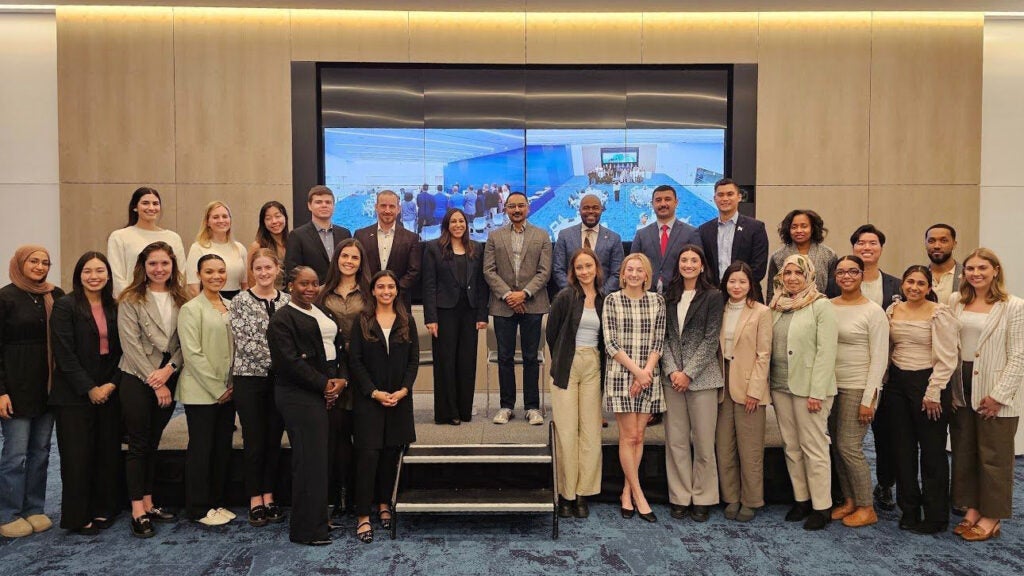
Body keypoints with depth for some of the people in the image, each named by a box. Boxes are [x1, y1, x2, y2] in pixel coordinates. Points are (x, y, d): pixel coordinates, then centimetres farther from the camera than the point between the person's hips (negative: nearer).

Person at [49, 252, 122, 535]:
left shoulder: (115, 308, 8)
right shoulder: (65, 306, -6)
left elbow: (121, 352, 7)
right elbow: (65, 354, -11)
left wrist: (111, 384, -6)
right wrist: (89, 389, -13)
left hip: (109, 393, 4)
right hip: (74, 395, -4)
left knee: (108, 453, 8)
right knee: (77, 456, 1)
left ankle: (103, 510, 22)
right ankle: (77, 517, 14)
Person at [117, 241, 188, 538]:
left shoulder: (180, 300, 7)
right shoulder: (131, 300, -5)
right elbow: (131, 344, -10)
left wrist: (169, 369, -13)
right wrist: (155, 383, -12)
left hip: (168, 379, 4)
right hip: (137, 379, -4)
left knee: (153, 443, 12)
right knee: (138, 444, 0)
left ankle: (149, 504, 20)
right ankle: (138, 512, 6)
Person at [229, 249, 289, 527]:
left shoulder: (286, 301, 6)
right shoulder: (240, 302, -4)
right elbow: (244, 343, -12)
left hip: (279, 380, 3)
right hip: (250, 379, -3)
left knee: (274, 440, 9)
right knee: (254, 441, 3)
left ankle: (269, 498, 21)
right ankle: (255, 501, 15)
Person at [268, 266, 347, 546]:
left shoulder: (324, 313, 19)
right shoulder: (282, 319, -6)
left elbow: (340, 347, 17)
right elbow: (289, 362, -15)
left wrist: (341, 379, 0)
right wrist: (324, 384, -13)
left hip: (329, 393, 8)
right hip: (300, 397, -7)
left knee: (322, 457, 10)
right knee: (310, 459, -5)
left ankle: (318, 519, 23)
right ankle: (306, 529, 7)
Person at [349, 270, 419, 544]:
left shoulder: (407, 322, 6)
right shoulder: (362, 322, 0)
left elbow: (414, 360, 4)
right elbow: (356, 361, -4)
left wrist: (403, 390, -9)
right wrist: (374, 392, -12)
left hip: (399, 399, 3)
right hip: (368, 398, -2)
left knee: (391, 454, 9)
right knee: (368, 455, -5)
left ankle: (384, 505, 24)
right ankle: (363, 516, 1)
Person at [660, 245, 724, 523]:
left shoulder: (713, 296, 0)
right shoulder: (669, 297, 11)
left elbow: (711, 340, -6)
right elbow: (664, 337, 7)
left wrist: (688, 373, -11)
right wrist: (671, 370, -6)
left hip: (701, 376, -3)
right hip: (672, 377, 3)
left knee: (704, 442, 2)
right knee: (675, 441, 6)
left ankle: (702, 498, 15)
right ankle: (680, 497, 16)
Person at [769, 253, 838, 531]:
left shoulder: (821, 305, -6)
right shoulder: (777, 307, 11)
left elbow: (826, 351, -11)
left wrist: (817, 392, -16)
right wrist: (769, 385, 5)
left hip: (808, 387, -6)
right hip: (780, 386, 6)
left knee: (813, 447, -1)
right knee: (791, 447, 11)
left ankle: (822, 507, 10)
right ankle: (801, 499, 22)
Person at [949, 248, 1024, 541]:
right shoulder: (955, 302, 5)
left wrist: (999, 395, -12)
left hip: (995, 395, -4)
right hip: (961, 391, 5)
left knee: (994, 458, 5)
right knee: (963, 454, 12)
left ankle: (991, 517, 18)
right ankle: (971, 510, 26)